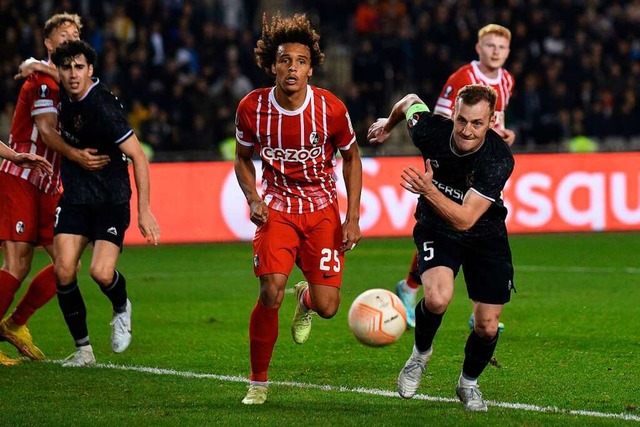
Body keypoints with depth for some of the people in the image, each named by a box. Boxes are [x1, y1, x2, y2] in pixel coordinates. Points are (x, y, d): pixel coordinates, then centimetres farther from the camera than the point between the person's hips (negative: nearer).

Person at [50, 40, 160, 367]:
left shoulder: (103, 107, -22)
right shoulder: (65, 96, -1)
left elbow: (138, 156, -19)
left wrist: (144, 210, -20)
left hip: (111, 201, -6)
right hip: (75, 198, 6)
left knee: (101, 273, -21)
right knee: (64, 270, -10)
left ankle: (121, 309, 15)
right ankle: (82, 349, 3)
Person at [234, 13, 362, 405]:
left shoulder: (331, 108, -15)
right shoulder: (252, 108, -13)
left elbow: (351, 158, 2)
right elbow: (243, 158, 6)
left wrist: (353, 218, -4)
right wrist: (253, 200, -12)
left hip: (323, 209, 0)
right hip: (277, 207, 0)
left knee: (327, 308, -8)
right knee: (271, 293, -20)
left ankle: (307, 299, 34)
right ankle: (259, 382, -1)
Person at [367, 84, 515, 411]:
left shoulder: (499, 159, -30)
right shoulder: (431, 130, -23)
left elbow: (465, 219, -34)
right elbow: (411, 101, 3)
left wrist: (429, 191, -50)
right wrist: (388, 124, 24)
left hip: (485, 234, 0)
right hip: (437, 229, 0)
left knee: (488, 326, -2)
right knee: (437, 298, -28)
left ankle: (468, 383, 30)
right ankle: (421, 352, 5)